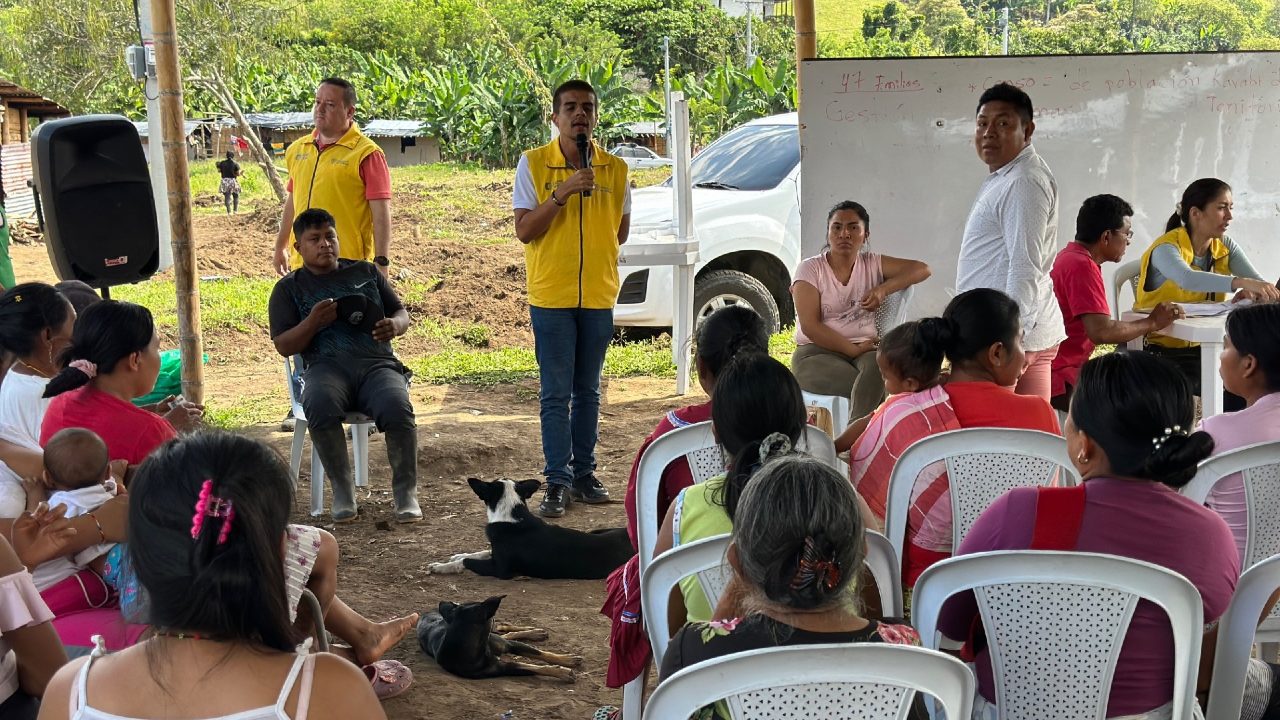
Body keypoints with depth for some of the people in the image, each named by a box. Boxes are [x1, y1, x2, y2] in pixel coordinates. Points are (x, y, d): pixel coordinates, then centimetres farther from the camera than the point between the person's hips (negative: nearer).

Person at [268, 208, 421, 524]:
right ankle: (342, 488, -19)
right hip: (327, 366, -1)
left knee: (398, 410, -33)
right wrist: (313, 322, -11)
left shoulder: (365, 272, 22)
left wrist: (395, 326, -2)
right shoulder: (289, 288, 16)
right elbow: (283, 346, 8)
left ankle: (405, 491, -15)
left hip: (377, 363, 1)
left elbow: (401, 312, 23)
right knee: (320, 407, -38)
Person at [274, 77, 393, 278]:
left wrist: (381, 262, -17)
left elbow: (381, 213, -11)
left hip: (348, 267, -6)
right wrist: (280, 248, 28)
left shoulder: (366, 154, -7)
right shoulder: (297, 149, 14)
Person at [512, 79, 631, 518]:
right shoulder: (533, 163, -3)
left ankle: (584, 474, 20)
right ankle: (558, 481, 3)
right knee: (555, 393, -2)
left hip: (598, 295, 3)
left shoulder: (615, 169, 4)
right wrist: (562, 193, -19)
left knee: (588, 391, 11)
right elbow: (524, 231, -9)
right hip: (551, 295, -3)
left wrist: (592, 254, 5)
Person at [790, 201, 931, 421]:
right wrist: (854, 349, -15)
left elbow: (922, 269, 5)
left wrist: (883, 289, -11)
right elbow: (809, 326, -7)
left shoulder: (872, 264, 13)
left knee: (880, 367, -35)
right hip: (818, 353, -3)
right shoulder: (810, 269, 2)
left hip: (865, 349, 3)